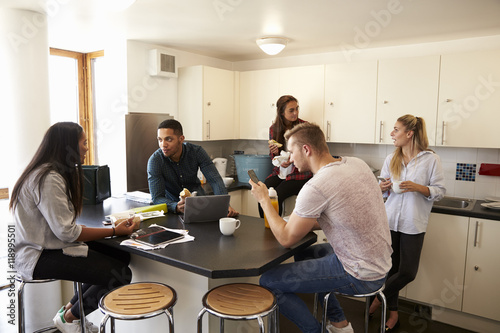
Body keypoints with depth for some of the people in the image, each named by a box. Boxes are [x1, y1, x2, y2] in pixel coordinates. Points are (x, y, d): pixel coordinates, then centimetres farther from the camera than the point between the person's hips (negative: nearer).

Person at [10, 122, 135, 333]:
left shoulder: (57, 173, 9)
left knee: (122, 257, 0)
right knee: (121, 275, -18)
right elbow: (67, 232, -24)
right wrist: (114, 231, -18)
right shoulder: (48, 179, -22)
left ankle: (70, 308, 13)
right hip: (38, 258, -10)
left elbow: (64, 224, 8)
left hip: (51, 246, 10)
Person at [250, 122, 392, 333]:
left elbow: (286, 239, -14)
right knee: (303, 254, 28)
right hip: (380, 263, 9)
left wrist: (263, 199, -4)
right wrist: (308, 223, 8)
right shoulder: (357, 163, 0)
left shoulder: (316, 187, -26)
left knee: (269, 281, -6)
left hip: (360, 276, -9)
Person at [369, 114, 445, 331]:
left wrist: (418, 187, -19)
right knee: (391, 268, 9)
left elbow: (440, 191, -3)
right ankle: (393, 312, 26)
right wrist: (382, 188, -7)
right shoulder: (390, 159, 8)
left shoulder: (430, 159, -4)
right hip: (390, 221, 3)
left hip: (413, 224, -3)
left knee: (407, 272, -3)